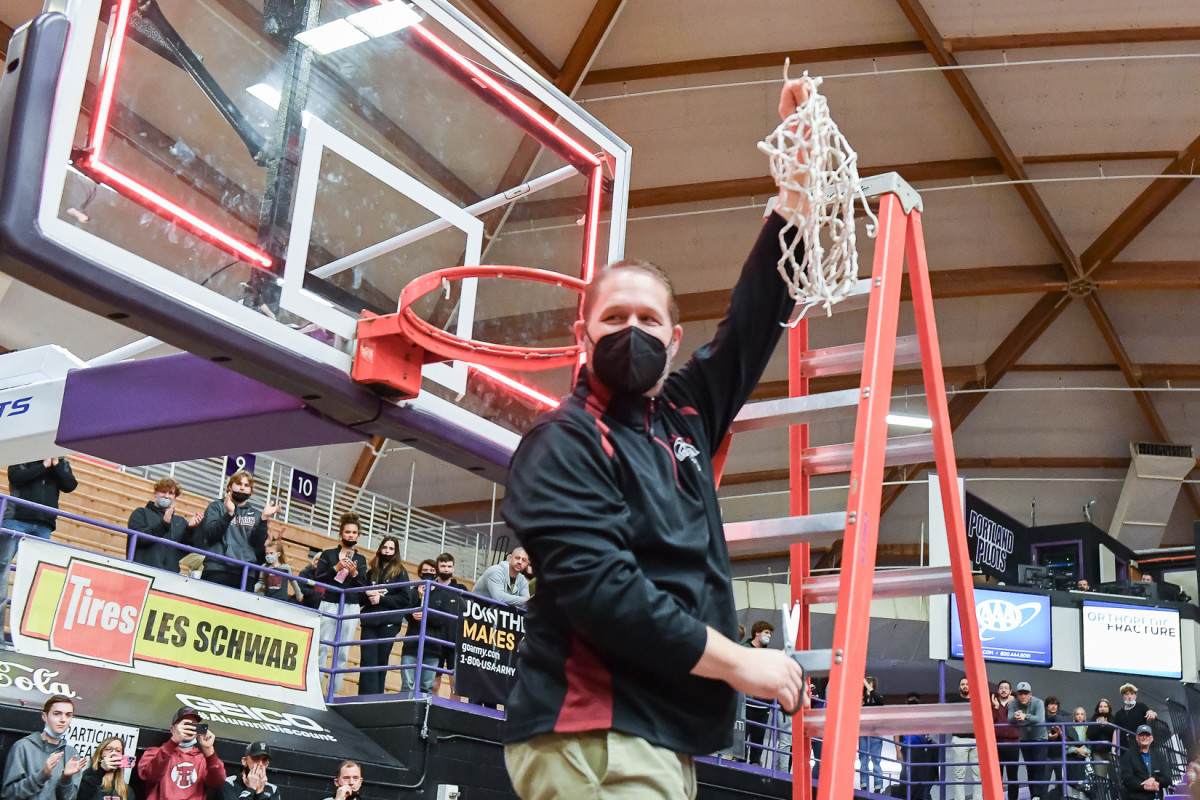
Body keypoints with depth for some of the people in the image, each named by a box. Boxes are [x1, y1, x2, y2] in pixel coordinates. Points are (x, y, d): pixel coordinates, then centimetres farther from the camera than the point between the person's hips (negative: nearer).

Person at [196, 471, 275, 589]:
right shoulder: (216, 506, 14)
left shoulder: (256, 514, 18)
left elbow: (259, 543, 5)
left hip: (246, 572, 2)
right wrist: (229, 513, -14)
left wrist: (264, 518, -9)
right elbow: (211, 534, -2)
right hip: (217, 570, -2)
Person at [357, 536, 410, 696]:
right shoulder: (371, 572, 18)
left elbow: (405, 599, -3)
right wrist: (368, 594, -5)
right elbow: (360, 597, 17)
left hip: (389, 623, -3)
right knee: (368, 661, -7)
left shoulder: (400, 572, 8)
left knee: (381, 662, -2)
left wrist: (381, 599, -10)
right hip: (369, 622, 3)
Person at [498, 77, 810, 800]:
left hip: (669, 740, 8)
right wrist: (737, 662, -14)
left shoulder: (684, 414, 15)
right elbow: (597, 588, -18)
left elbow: (759, 311, 21)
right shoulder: (564, 442, -6)